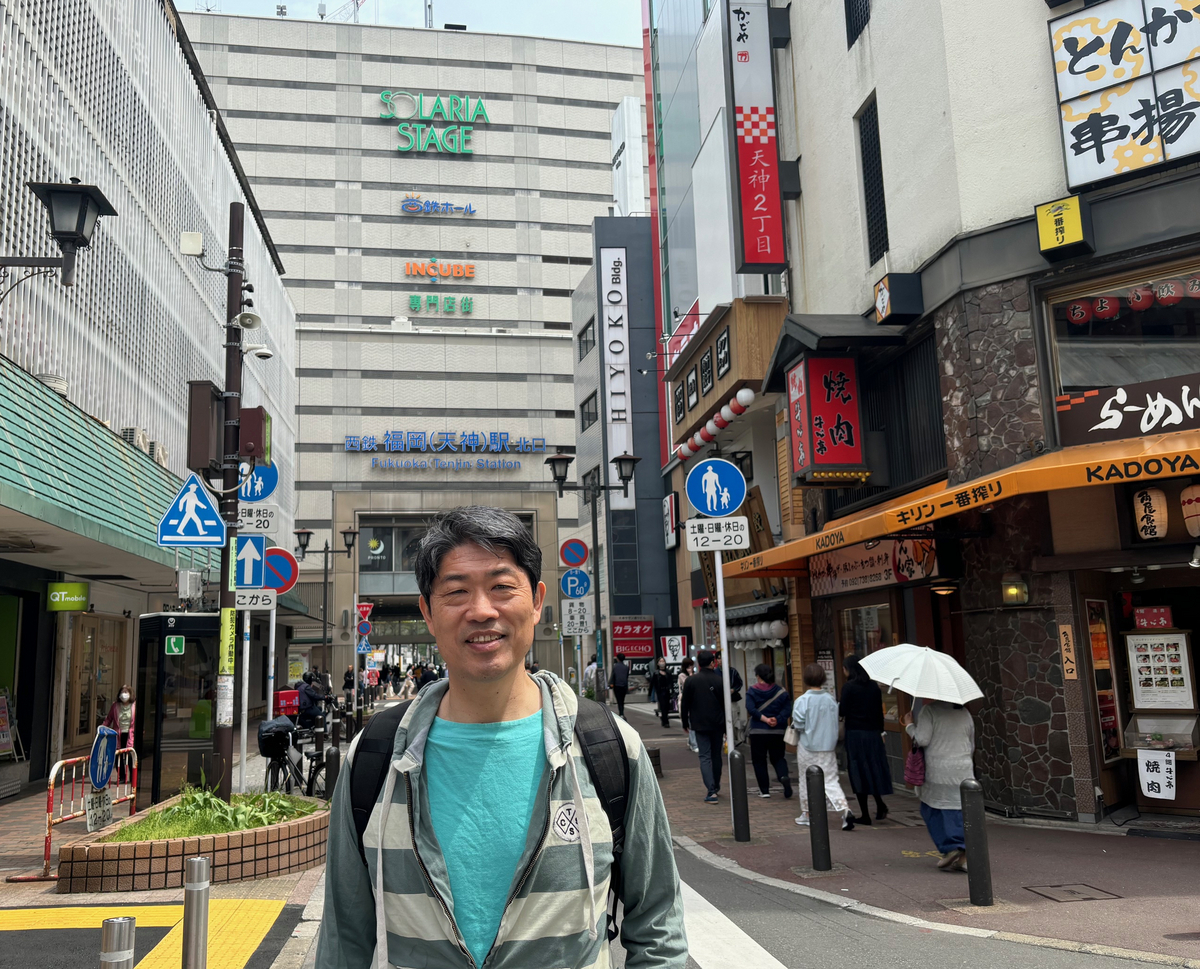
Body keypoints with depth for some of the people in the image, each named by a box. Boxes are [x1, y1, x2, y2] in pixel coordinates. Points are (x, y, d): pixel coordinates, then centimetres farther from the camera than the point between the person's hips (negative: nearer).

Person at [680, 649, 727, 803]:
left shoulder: (691, 681, -6)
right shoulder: (719, 681, -4)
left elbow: (685, 704, -2)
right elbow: (725, 705, -2)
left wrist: (685, 723, 11)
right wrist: (727, 727, 5)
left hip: (700, 725, -1)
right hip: (717, 725, 2)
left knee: (705, 757, -2)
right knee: (716, 755, 17)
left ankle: (711, 791, -15)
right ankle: (716, 786, 31)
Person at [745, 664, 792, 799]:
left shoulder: (752, 692, -6)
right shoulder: (781, 691, 2)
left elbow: (751, 710, -17)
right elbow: (787, 708, -7)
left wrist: (765, 719, -16)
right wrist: (777, 720, -13)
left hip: (758, 731, -2)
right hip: (778, 731, 2)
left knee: (759, 760, 9)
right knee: (778, 757, 13)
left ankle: (764, 790, 9)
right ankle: (784, 777, -16)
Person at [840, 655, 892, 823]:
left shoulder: (848, 687, -10)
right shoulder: (874, 686, 5)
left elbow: (843, 711, -10)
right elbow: (880, 710, 9)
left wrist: (837, 707, 11)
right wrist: (880, 731, 16)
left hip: (855, 733, -5)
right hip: (873, 732, 5)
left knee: (858, 772, 2)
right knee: (874, 769, 18)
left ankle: (865, 815, 4)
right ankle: (880, 804, 5)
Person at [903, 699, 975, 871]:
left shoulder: (929, 710, -5)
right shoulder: (965, 713, 15)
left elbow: (922, 739, -12)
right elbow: (972, 747, 21)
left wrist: (909, 725, 4)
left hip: (939, 772, -5)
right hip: (964, 772, 5)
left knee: (931, 810, 8)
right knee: (961, 812, 6)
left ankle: (951, 847, -2)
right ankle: (964, 856, 0)